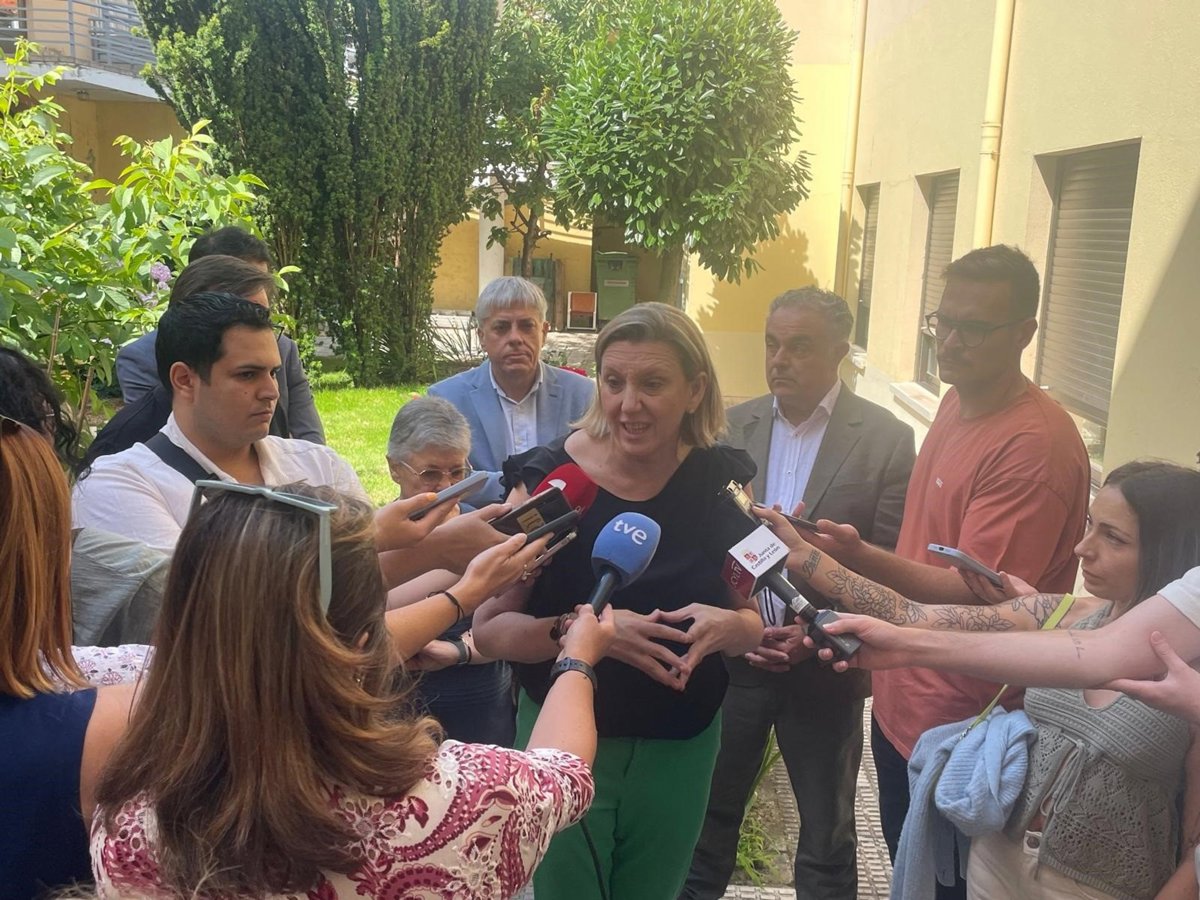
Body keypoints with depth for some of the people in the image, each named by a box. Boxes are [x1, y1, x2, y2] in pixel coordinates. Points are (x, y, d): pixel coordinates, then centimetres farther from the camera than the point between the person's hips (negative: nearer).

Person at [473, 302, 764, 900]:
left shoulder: (721, 480, -7)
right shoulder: (550, 478, -16)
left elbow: (753, 622, 2)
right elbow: (489, 630, -15)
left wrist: (722, 626, -21)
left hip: (682, 749, 3)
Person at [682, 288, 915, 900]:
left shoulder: (888, 440, -9)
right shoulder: (732, 426, 0)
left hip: (825, 665, -2)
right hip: (731, 656, 3)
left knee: (826, 831, 17)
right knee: (710, 814, 19)